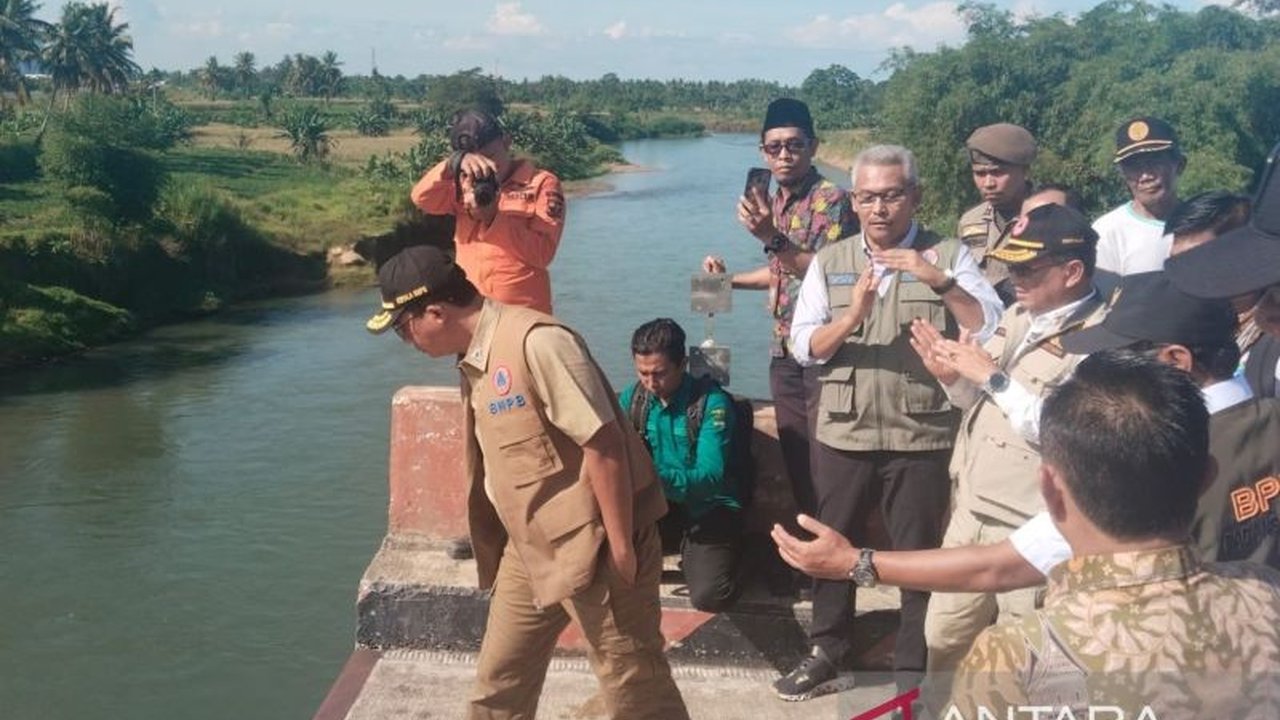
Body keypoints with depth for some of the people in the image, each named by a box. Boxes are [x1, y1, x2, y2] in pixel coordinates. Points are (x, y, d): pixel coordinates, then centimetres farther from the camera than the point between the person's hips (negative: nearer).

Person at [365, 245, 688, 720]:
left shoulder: (536, 342, -22)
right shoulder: (474, 356, 8)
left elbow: (603, 443, -24)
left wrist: (621, 547, -21)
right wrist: (497, 545, 21)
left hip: (593, 546, -9)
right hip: (530, 549, 9)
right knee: (498, 681, 21)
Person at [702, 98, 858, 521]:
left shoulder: (831, 200, -13)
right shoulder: (773, 203, 10)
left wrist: (772, 238, -29)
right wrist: (728, 279, 11)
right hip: (784, 353, 7)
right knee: (796, 459, 13)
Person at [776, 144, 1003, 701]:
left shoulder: (948, 256, -2)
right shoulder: (829, 262, 6)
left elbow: (992, 330, -12)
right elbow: (804, 346, -1)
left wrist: (939, 281, -24)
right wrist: (852, 315, -19)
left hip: (922, 437, -2)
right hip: (843, 434, 3)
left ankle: (915, 670, 23)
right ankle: (825, 654, 31)